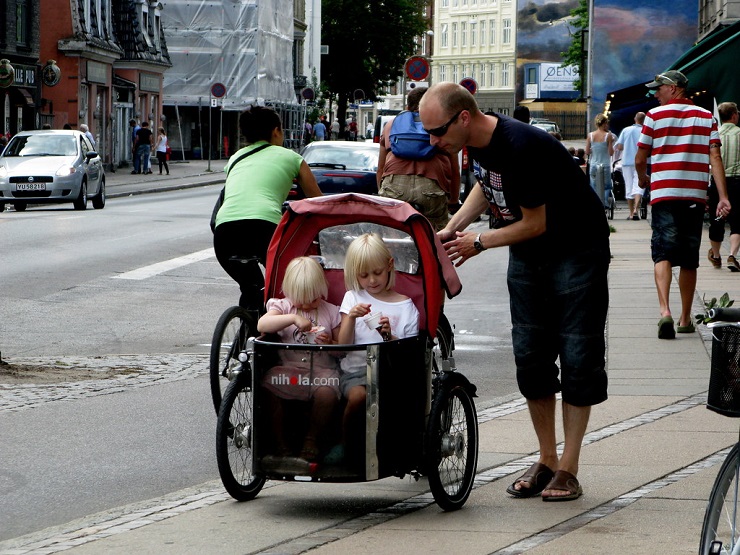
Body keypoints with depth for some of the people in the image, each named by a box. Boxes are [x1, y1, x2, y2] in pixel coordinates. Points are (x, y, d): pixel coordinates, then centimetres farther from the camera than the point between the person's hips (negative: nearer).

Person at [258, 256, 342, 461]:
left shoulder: (331, 312, 11)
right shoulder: (283, 306, 9)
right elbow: (262, 325, -11)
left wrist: (330, 344, -11)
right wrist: (293, 318, -20)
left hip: (322, 369, 0)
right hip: (289, 368, 0)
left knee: (327, 392, -34)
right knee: (268, 384, -30)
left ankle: (312, 440, -9)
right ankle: (279, 441, -14)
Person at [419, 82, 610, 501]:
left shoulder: (521, 147, -31)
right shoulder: (479, 142, -5)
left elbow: (535, 224, -22)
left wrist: (479, 243, -9)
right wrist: (453, 228, 4)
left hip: (577, 251, -8)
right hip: (528, 257, 8)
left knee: (577, 357, -6)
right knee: (530, 356, 6)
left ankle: (568, 469, -2)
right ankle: (546, 461, 14)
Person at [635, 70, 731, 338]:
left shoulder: (655, 115, 0)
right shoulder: (706, 117, 8)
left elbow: (640, 159, 4)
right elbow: (715, 158, -1)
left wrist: (643, 179, 25)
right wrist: (723, 197, -5)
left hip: (664, 194, -3)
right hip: (696, 195, 3)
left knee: (663, 254, -6)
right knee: (689, 260, 12)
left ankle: (665, 311, -27)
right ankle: (685, 319, 18)